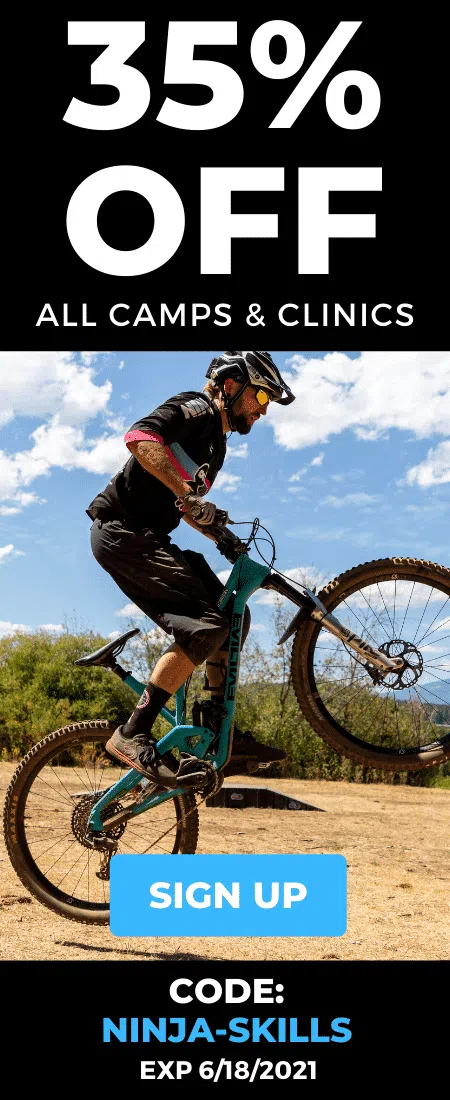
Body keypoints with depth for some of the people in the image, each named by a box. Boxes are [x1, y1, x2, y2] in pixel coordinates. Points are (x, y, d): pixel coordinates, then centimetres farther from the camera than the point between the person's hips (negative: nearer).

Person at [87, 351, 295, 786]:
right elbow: (140, 438, -26)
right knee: (209, 624, -21)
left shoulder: (216, 447, 22)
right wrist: (188, 495, -31)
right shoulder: (195, 409, -7)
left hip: (147, 539, 10)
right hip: (123, 531, -10)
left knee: (234, 617, 6)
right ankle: (133, 734, -20)